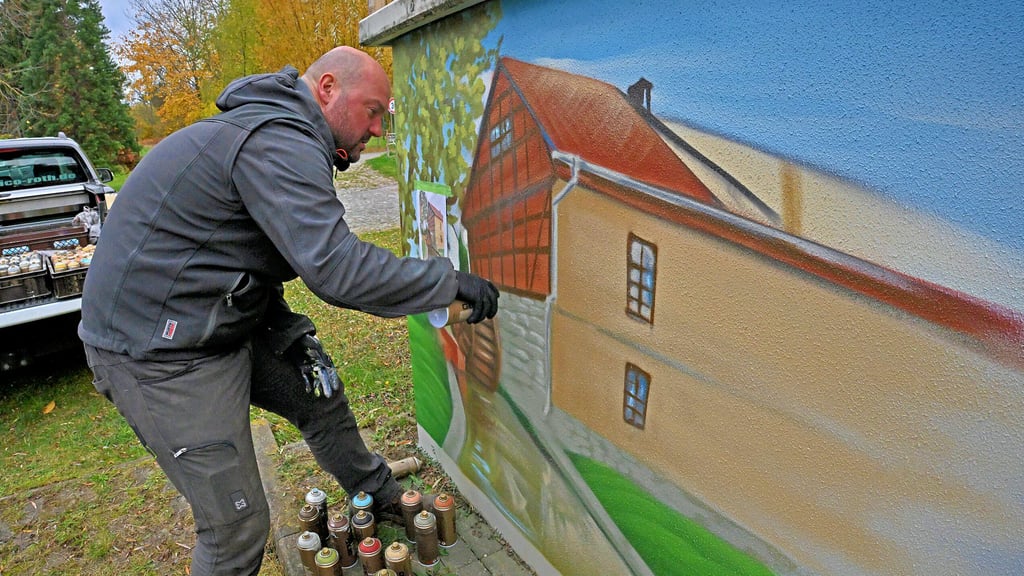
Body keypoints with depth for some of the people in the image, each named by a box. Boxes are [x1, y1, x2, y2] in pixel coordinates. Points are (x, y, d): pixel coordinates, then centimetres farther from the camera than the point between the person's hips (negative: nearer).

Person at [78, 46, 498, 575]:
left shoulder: (277, 135, 11)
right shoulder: (279, 144, -24)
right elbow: (336, 267, -35)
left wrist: (289, 334, 5)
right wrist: (451, 282, -24)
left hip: (221, 324, 10)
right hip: (164, 352, -10)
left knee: (320, 398, 19)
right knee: (236, 530, -2)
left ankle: (382, 500, 41)